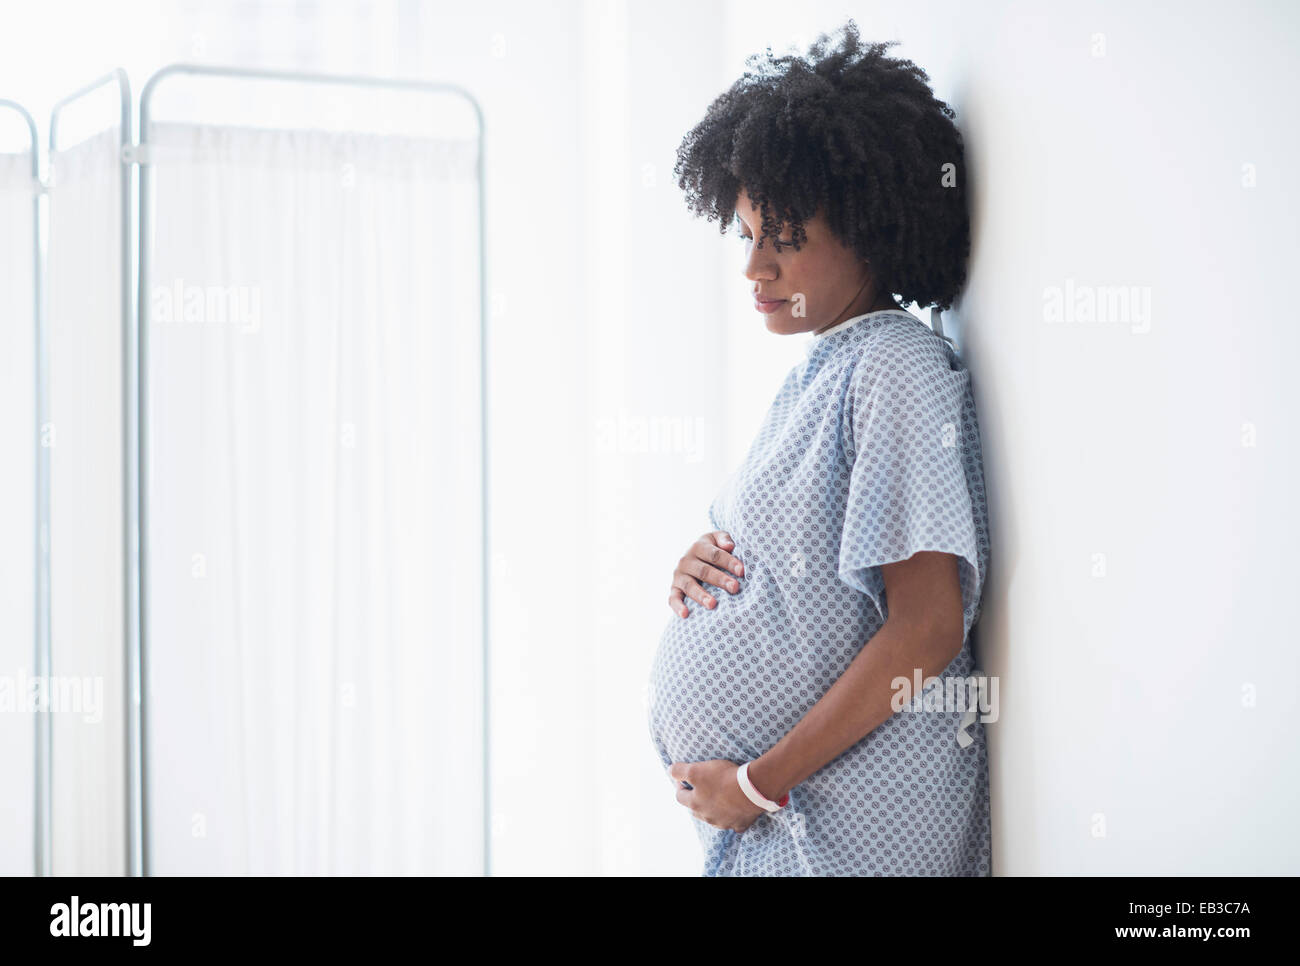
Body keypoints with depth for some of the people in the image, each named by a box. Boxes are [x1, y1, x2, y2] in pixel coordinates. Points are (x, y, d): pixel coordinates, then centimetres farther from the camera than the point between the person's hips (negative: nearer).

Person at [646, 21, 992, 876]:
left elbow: (926, 629, -20)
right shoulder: (816, 372, 13)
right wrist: (707, 565, 2)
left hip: (853, 817, -8)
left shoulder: (900, 367, -14)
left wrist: (758, 781, -17)